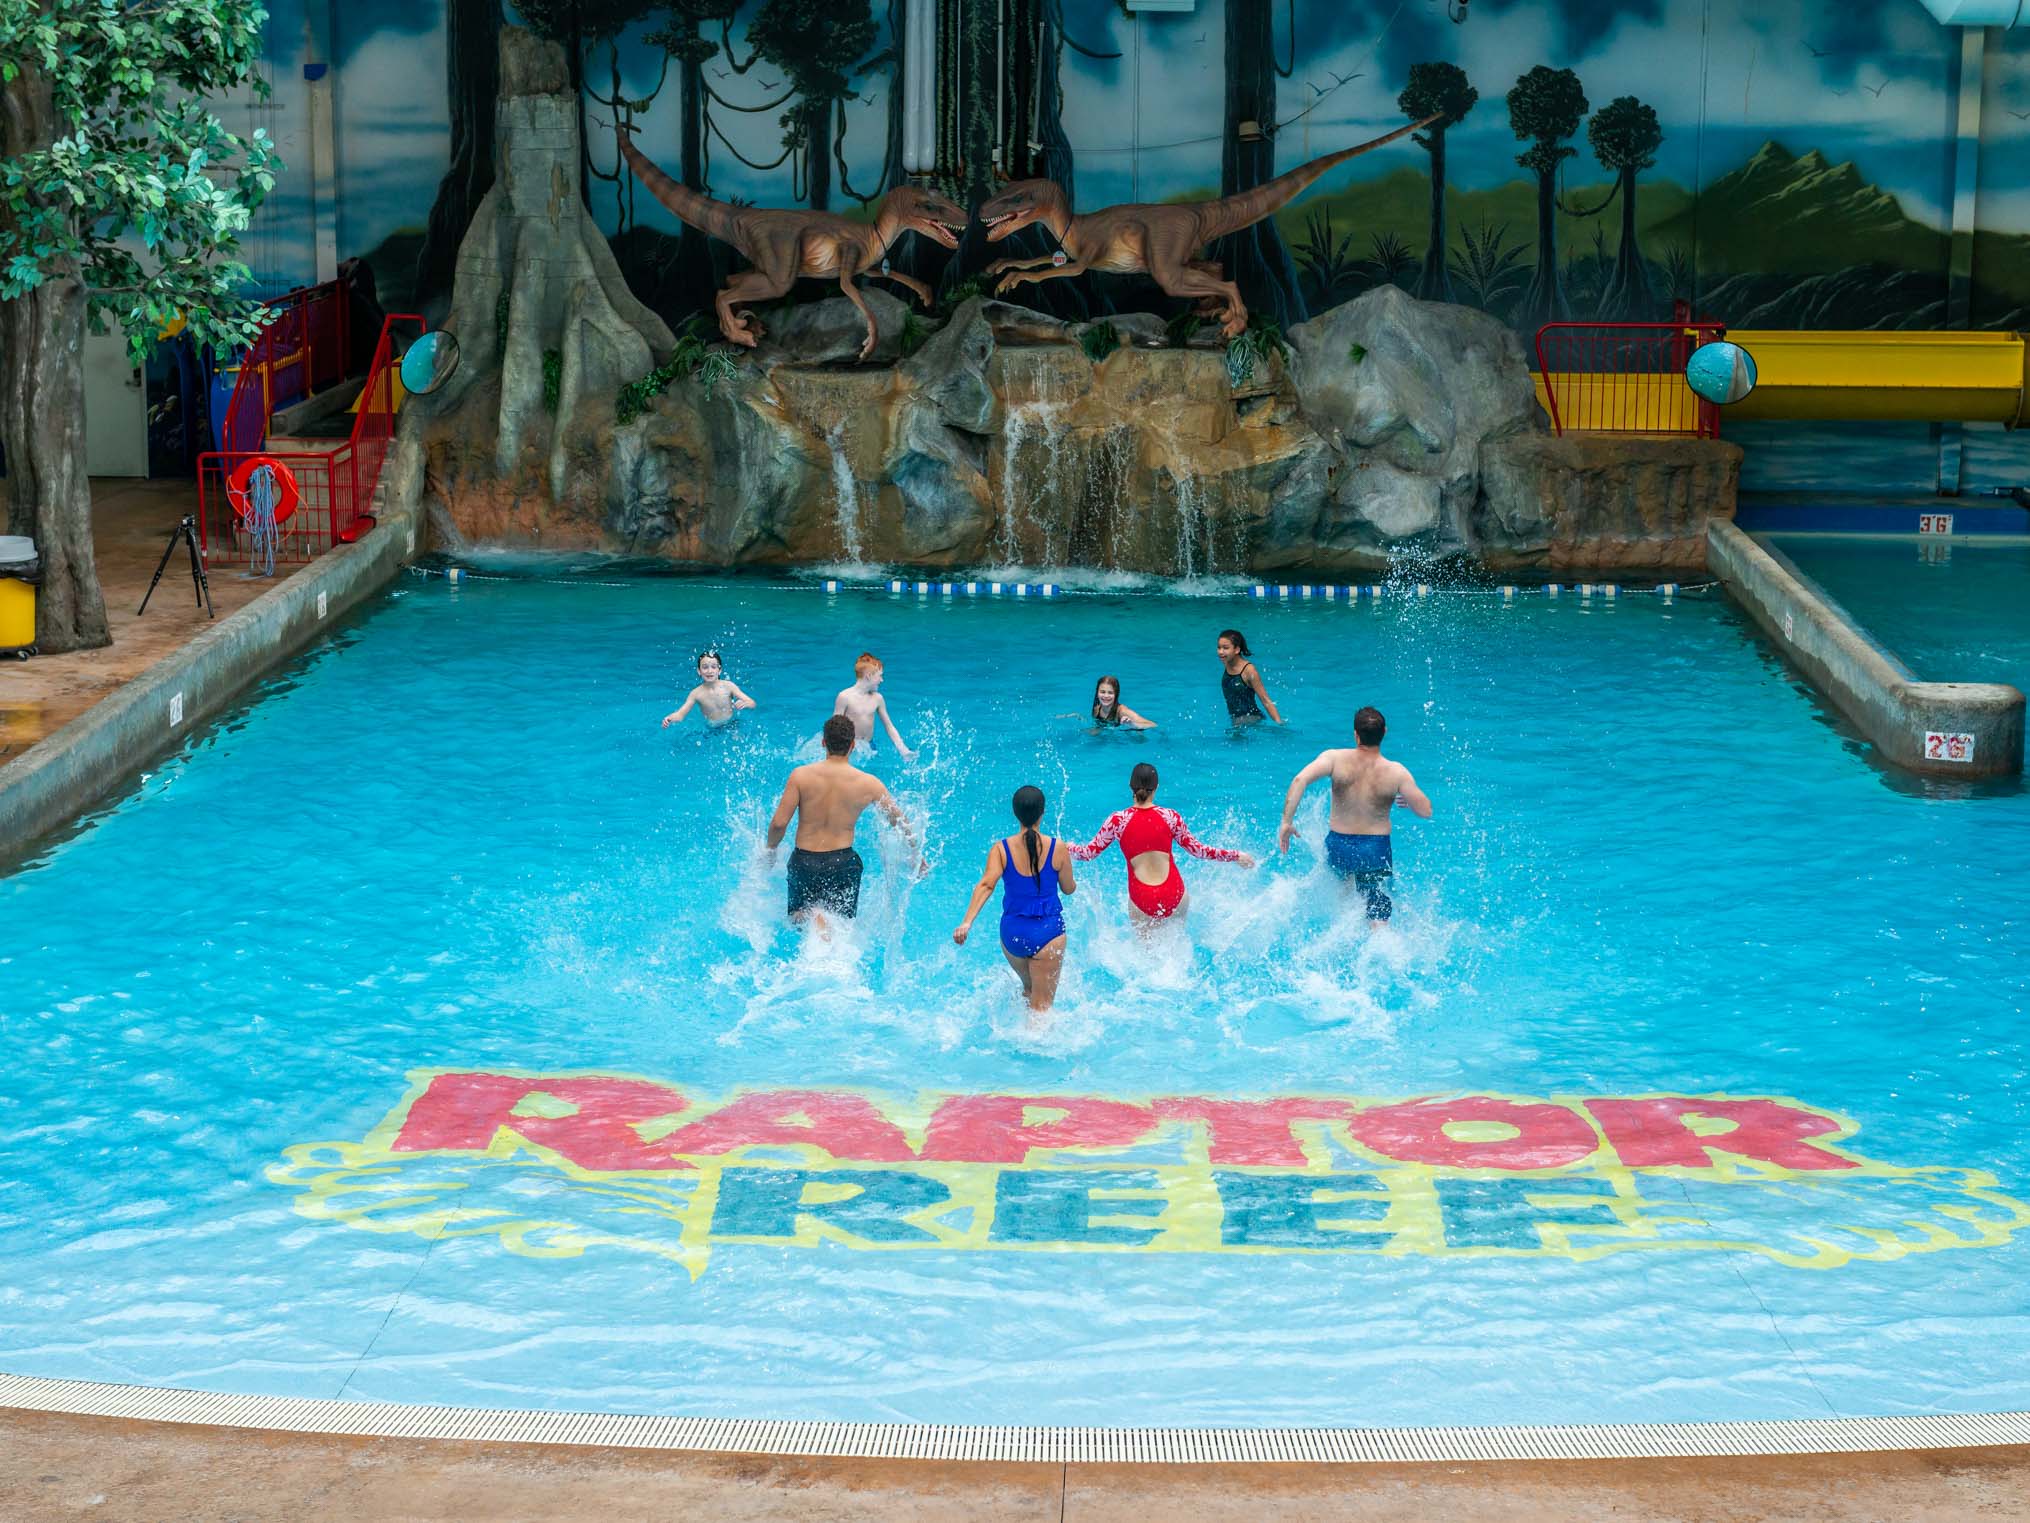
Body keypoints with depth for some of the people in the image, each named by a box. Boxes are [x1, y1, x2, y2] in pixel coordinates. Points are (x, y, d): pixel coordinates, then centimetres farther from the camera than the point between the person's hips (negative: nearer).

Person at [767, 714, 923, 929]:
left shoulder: (801, 776, -9)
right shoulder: (869, 784, -5)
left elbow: (779, 823, -10)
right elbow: (901, 823, 6)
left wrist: (770, 850, 11)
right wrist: (917, 855, 23)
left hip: (804, 861, 0)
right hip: (842, 862, 0)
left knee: (798, 919, 19)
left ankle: (811, 918, -19)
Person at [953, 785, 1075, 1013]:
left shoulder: (1001, 849, -5)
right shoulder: (1058, 849, -6)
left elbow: (986, 884, -18)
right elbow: (1068, 889, 7)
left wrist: (967, 922, -25)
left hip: (1012, 932, 2)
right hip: (1048, 930, -2)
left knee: (1029, 988, 30)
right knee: (1041, 1005, 0)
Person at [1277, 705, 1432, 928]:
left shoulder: (1335, 759, -11)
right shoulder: (1396, 772, -12)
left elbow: (1300, 780, -23)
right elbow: (1425, 811, -7)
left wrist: (1286, 822, -18)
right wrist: (1407, 801, 15)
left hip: (1338, 846, 2)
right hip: (1376, 850, -2)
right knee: (1378, 919, 4)